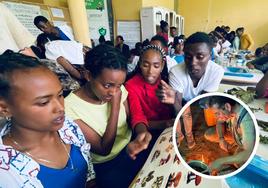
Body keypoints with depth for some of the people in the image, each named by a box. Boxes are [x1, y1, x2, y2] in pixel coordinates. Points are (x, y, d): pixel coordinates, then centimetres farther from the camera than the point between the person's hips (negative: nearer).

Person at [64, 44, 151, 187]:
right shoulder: (70, 107, -24)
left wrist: (141, 134, -27)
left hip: (131, 147, 4)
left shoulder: (118, 89, -9)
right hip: (107, 165, -3)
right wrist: (115, 106, -27)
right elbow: (104, 150, -20)